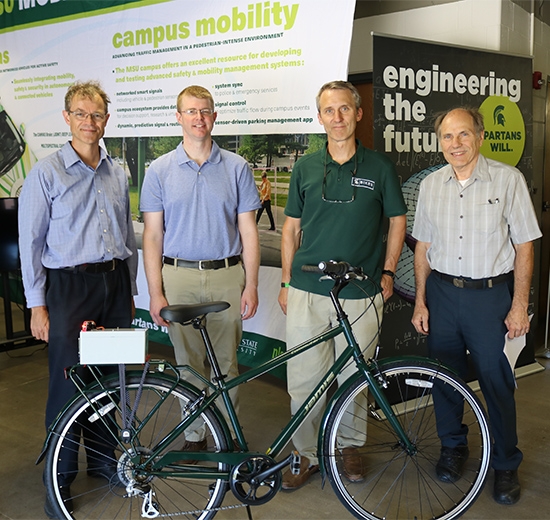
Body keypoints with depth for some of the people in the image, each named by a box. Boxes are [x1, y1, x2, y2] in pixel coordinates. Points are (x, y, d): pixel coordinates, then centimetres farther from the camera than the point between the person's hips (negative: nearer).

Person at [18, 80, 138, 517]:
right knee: (68, 384, 1)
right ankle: (59, 479, 16)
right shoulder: (46, 173, -4)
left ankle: (103, 459, 30)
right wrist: (37, 305, -8)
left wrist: (130, 291, 15)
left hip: (115, 283, 5)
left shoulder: (117, 174, 11)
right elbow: (30, 243, -5)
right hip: (70, 286, -4)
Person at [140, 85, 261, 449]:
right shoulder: (160, 170, 3)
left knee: (227, 363, 7)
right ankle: (195, 435, 25)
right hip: (179, 278, 0)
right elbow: (153, 235, 1)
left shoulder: (237, 168, 3)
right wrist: (155, 293, -4)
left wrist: (251, 286, -2)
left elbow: (248, 230, 3)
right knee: (189, 363, 8)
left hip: (227, 276, 0)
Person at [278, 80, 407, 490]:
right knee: (303, 378, 4)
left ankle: (352, 445, 31)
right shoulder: (306, 168, 6)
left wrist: (388, 272, 3)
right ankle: (308, 454, 21)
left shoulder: (380, 167, 2)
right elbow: (291, 228, 11)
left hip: (361, 293, -1)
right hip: (307, 291, 1)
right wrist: (286, 282, 8)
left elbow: (397, 221, 10)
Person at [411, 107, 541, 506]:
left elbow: (524, 245, -4)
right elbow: (424, 246, 10)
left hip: (490, 293, -3)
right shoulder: (431, 185, 5)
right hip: (442, 293, 3)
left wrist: (520, 305, -7)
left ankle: (506, 465, 22)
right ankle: (453, 448, 33)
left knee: (497, 381, 4)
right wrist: (420, 301, 7)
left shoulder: (508, 179, -6)